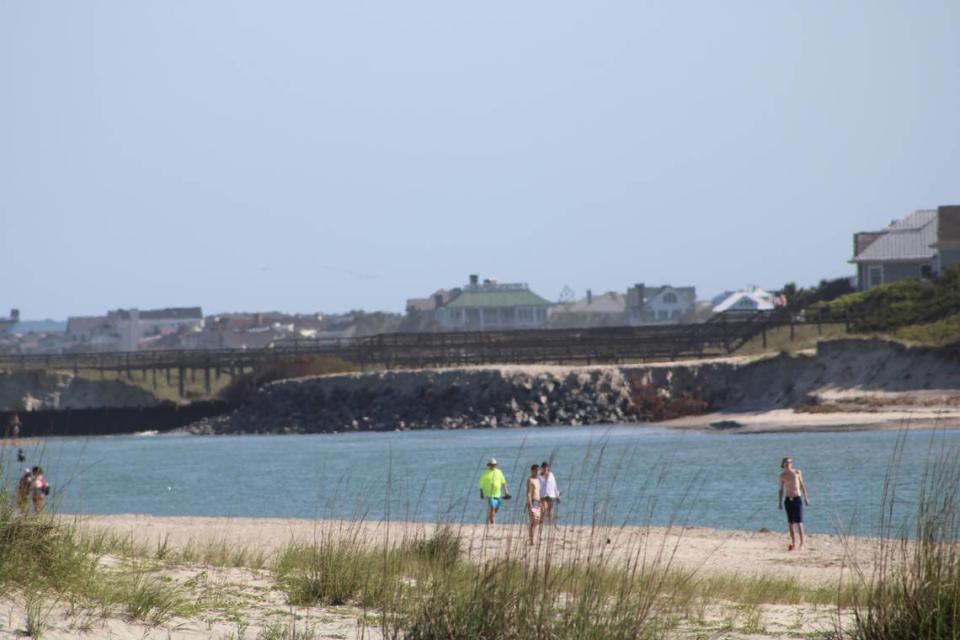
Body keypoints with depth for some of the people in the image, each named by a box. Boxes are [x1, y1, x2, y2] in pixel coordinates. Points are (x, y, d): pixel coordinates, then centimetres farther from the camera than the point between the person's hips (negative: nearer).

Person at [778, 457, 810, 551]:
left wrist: (805, 498, 8)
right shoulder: (782, 476, 5)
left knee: (799, 522, -8)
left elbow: (802, 485, 9)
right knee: (790, 523, 3)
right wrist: (780, 502, 5)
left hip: (797, 498, -2)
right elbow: (781, 489, 11)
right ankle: (794, 544, 9)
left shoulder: (797, 472, 2)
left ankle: (801, 544, -5)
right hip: (788, 500, 2)